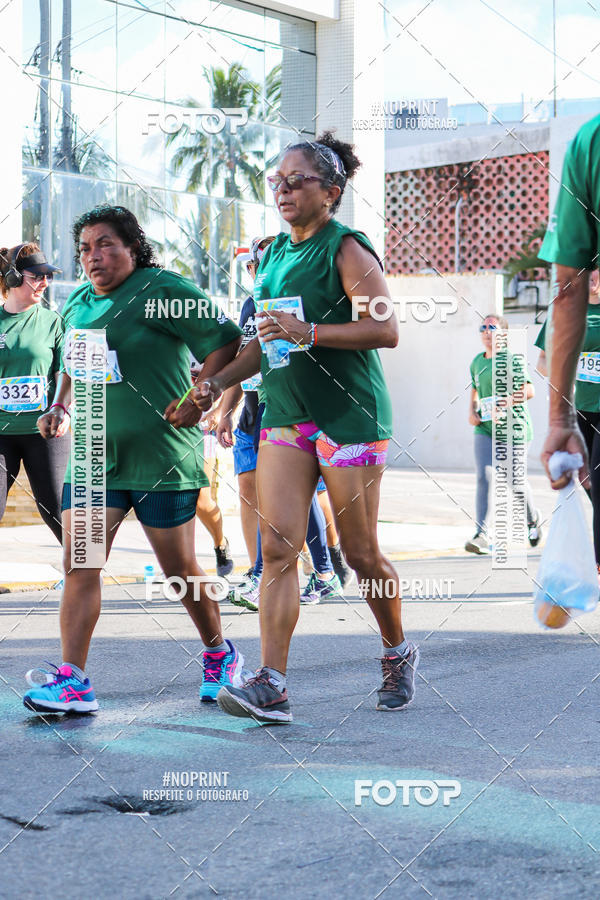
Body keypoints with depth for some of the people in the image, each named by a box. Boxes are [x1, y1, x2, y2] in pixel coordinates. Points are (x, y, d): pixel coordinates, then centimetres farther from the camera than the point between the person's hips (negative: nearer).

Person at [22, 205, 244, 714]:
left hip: (161, 457, -6)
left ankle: (220, 656, 28)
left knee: (180, 569, 5)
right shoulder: (78, 304, 13)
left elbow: (227, 342, -10)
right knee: (78, 562, -6)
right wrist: (60, 409, 13)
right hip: (94, 454, 6)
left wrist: (197, 400, -17)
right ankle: (72, 681, -4)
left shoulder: (164, 291, -9)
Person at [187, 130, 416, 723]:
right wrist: (219, 381, 15)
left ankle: (398, 654, 28)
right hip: (285, 414, 6)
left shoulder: (347, 249, -7)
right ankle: (271, 686, -10)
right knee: (277, 545, -7)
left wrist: (308, 333, -25)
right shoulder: (273, 255, 16)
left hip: (348, 413, -6)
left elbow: (385, 330, -17)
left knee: (360, 554, 3)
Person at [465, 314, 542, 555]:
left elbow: (529, 391, -14)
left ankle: (533, 519, 33)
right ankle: (482, 535, -14)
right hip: (484, 428, 5)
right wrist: (472, 412, 11)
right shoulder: (477, 362, 13)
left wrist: (504, 404, -22)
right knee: (483, 477, -11)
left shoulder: (511, 360, -7)